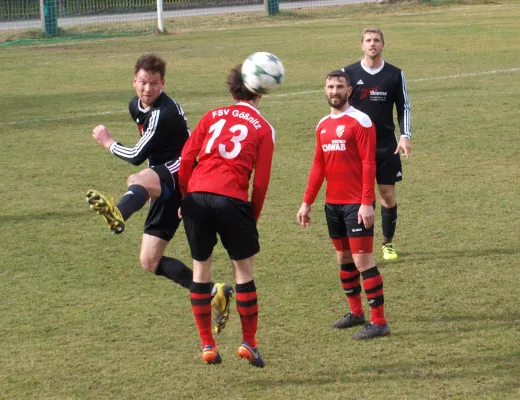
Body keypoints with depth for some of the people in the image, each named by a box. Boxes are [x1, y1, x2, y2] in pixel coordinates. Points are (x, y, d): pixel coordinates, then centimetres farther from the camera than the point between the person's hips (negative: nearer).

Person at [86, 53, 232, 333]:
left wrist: (108, 143, -1)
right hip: (163, 184, 9)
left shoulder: (163, 113, -18)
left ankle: (118, 215, -79)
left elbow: (137, 156, -16)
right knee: (150, 262, 4)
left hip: (178, 173, -9)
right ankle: (214, 293, 10)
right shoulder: (135, 106, 11)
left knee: (139, 180, -43)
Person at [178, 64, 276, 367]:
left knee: (201, 269, 14)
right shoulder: (263, 128, 8)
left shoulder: (213, 116, 15)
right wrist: (253, 217, 12)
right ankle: (249, 343, 12)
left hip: (196, 196, 3)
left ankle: (208, 345, 16)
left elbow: (186, 158, 7)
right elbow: (261, 181, 1)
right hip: (231, 200, -3)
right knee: (244, 269, 11)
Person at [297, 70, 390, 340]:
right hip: (333, 203, 7)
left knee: (363, 259, -9)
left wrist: (367, 203, -20)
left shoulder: (360, 121, -9)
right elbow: (318, 167, 17)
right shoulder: (323, 125, 13)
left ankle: (378, 322, -7)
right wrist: (307, 203, 13)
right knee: (344, 259, 15)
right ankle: (356, 312, 29)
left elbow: (368, 164, -13)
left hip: (356, 203, -7)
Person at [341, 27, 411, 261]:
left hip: (386, 145, 1)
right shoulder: (349, 73, -1)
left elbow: (403, 107, 8)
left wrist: (405, 136, -5)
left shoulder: (395, 75, 2)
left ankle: (388, 243, 18)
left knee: (388, 195, 3)